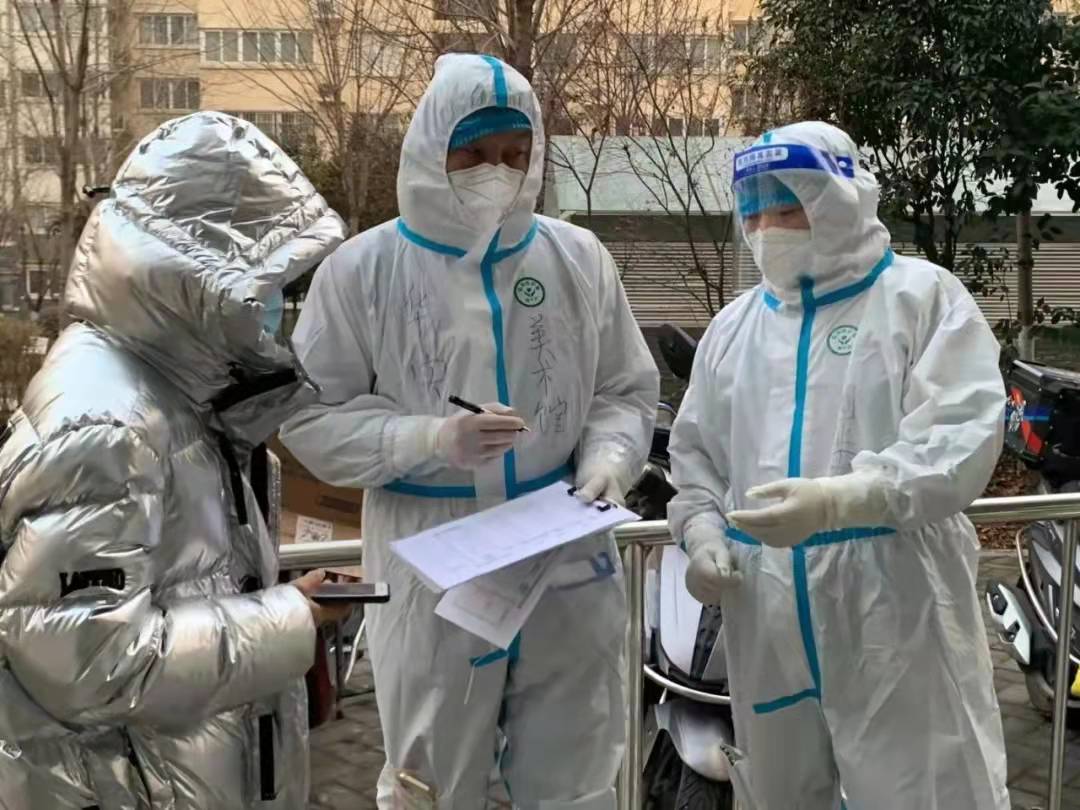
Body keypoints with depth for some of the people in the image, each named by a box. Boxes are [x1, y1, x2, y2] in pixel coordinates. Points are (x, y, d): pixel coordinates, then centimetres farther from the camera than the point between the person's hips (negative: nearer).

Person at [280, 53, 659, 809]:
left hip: (567, 561, 2)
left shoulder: (579, 258, 1)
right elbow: (311, 417, -5)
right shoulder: (364, 269, -7)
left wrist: (608, 461, -12)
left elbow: (627, 392, 8)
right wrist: (431, 438, -19)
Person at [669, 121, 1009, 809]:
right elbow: (696, 451, 20)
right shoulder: (733, 327, 14)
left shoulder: (922, 295, -2)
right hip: (767, 616, 5)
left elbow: (963, 439, -13)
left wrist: (837, 500, -26)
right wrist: (702, 534, 0)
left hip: (896, 612, -5)